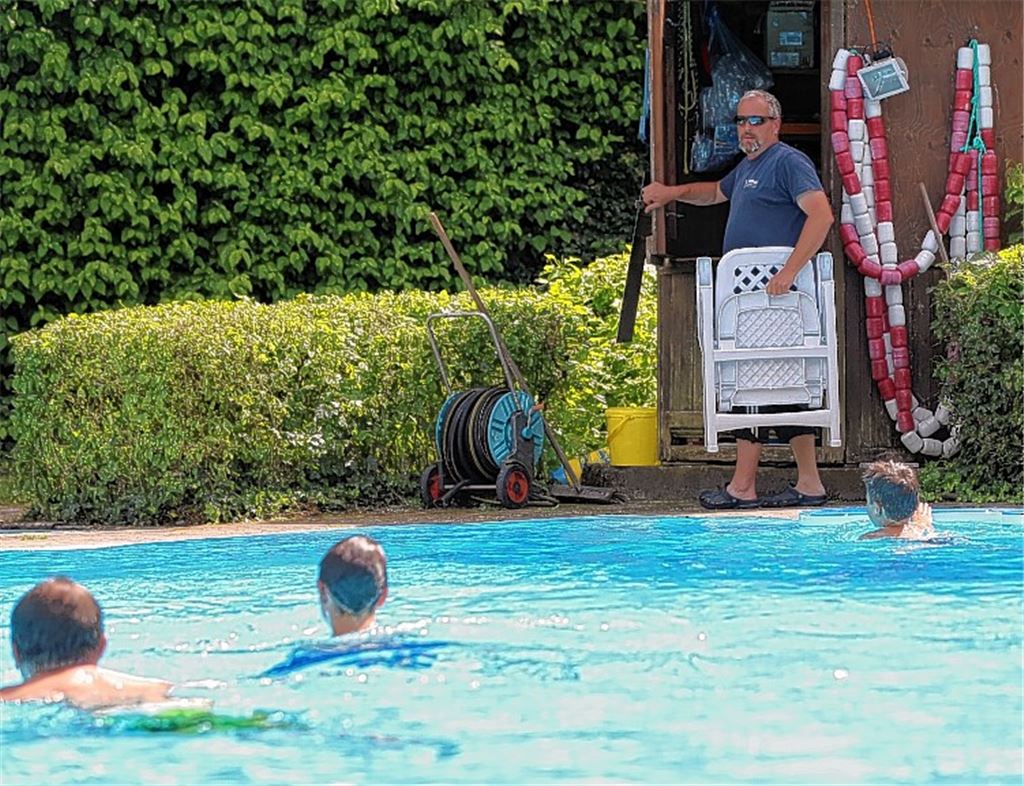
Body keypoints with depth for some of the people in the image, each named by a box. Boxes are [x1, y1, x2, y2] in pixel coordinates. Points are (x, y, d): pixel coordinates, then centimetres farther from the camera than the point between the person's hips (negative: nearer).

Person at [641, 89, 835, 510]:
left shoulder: (788, 162, -10)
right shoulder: (748, 167, 22)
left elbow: (821, 215, -23)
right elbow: (716, 192, 44)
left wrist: (789, 271, -29)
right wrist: (673, 192, 29)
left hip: (773, 297, -10)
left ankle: (742, 487, -5)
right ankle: (809, 483, 10)